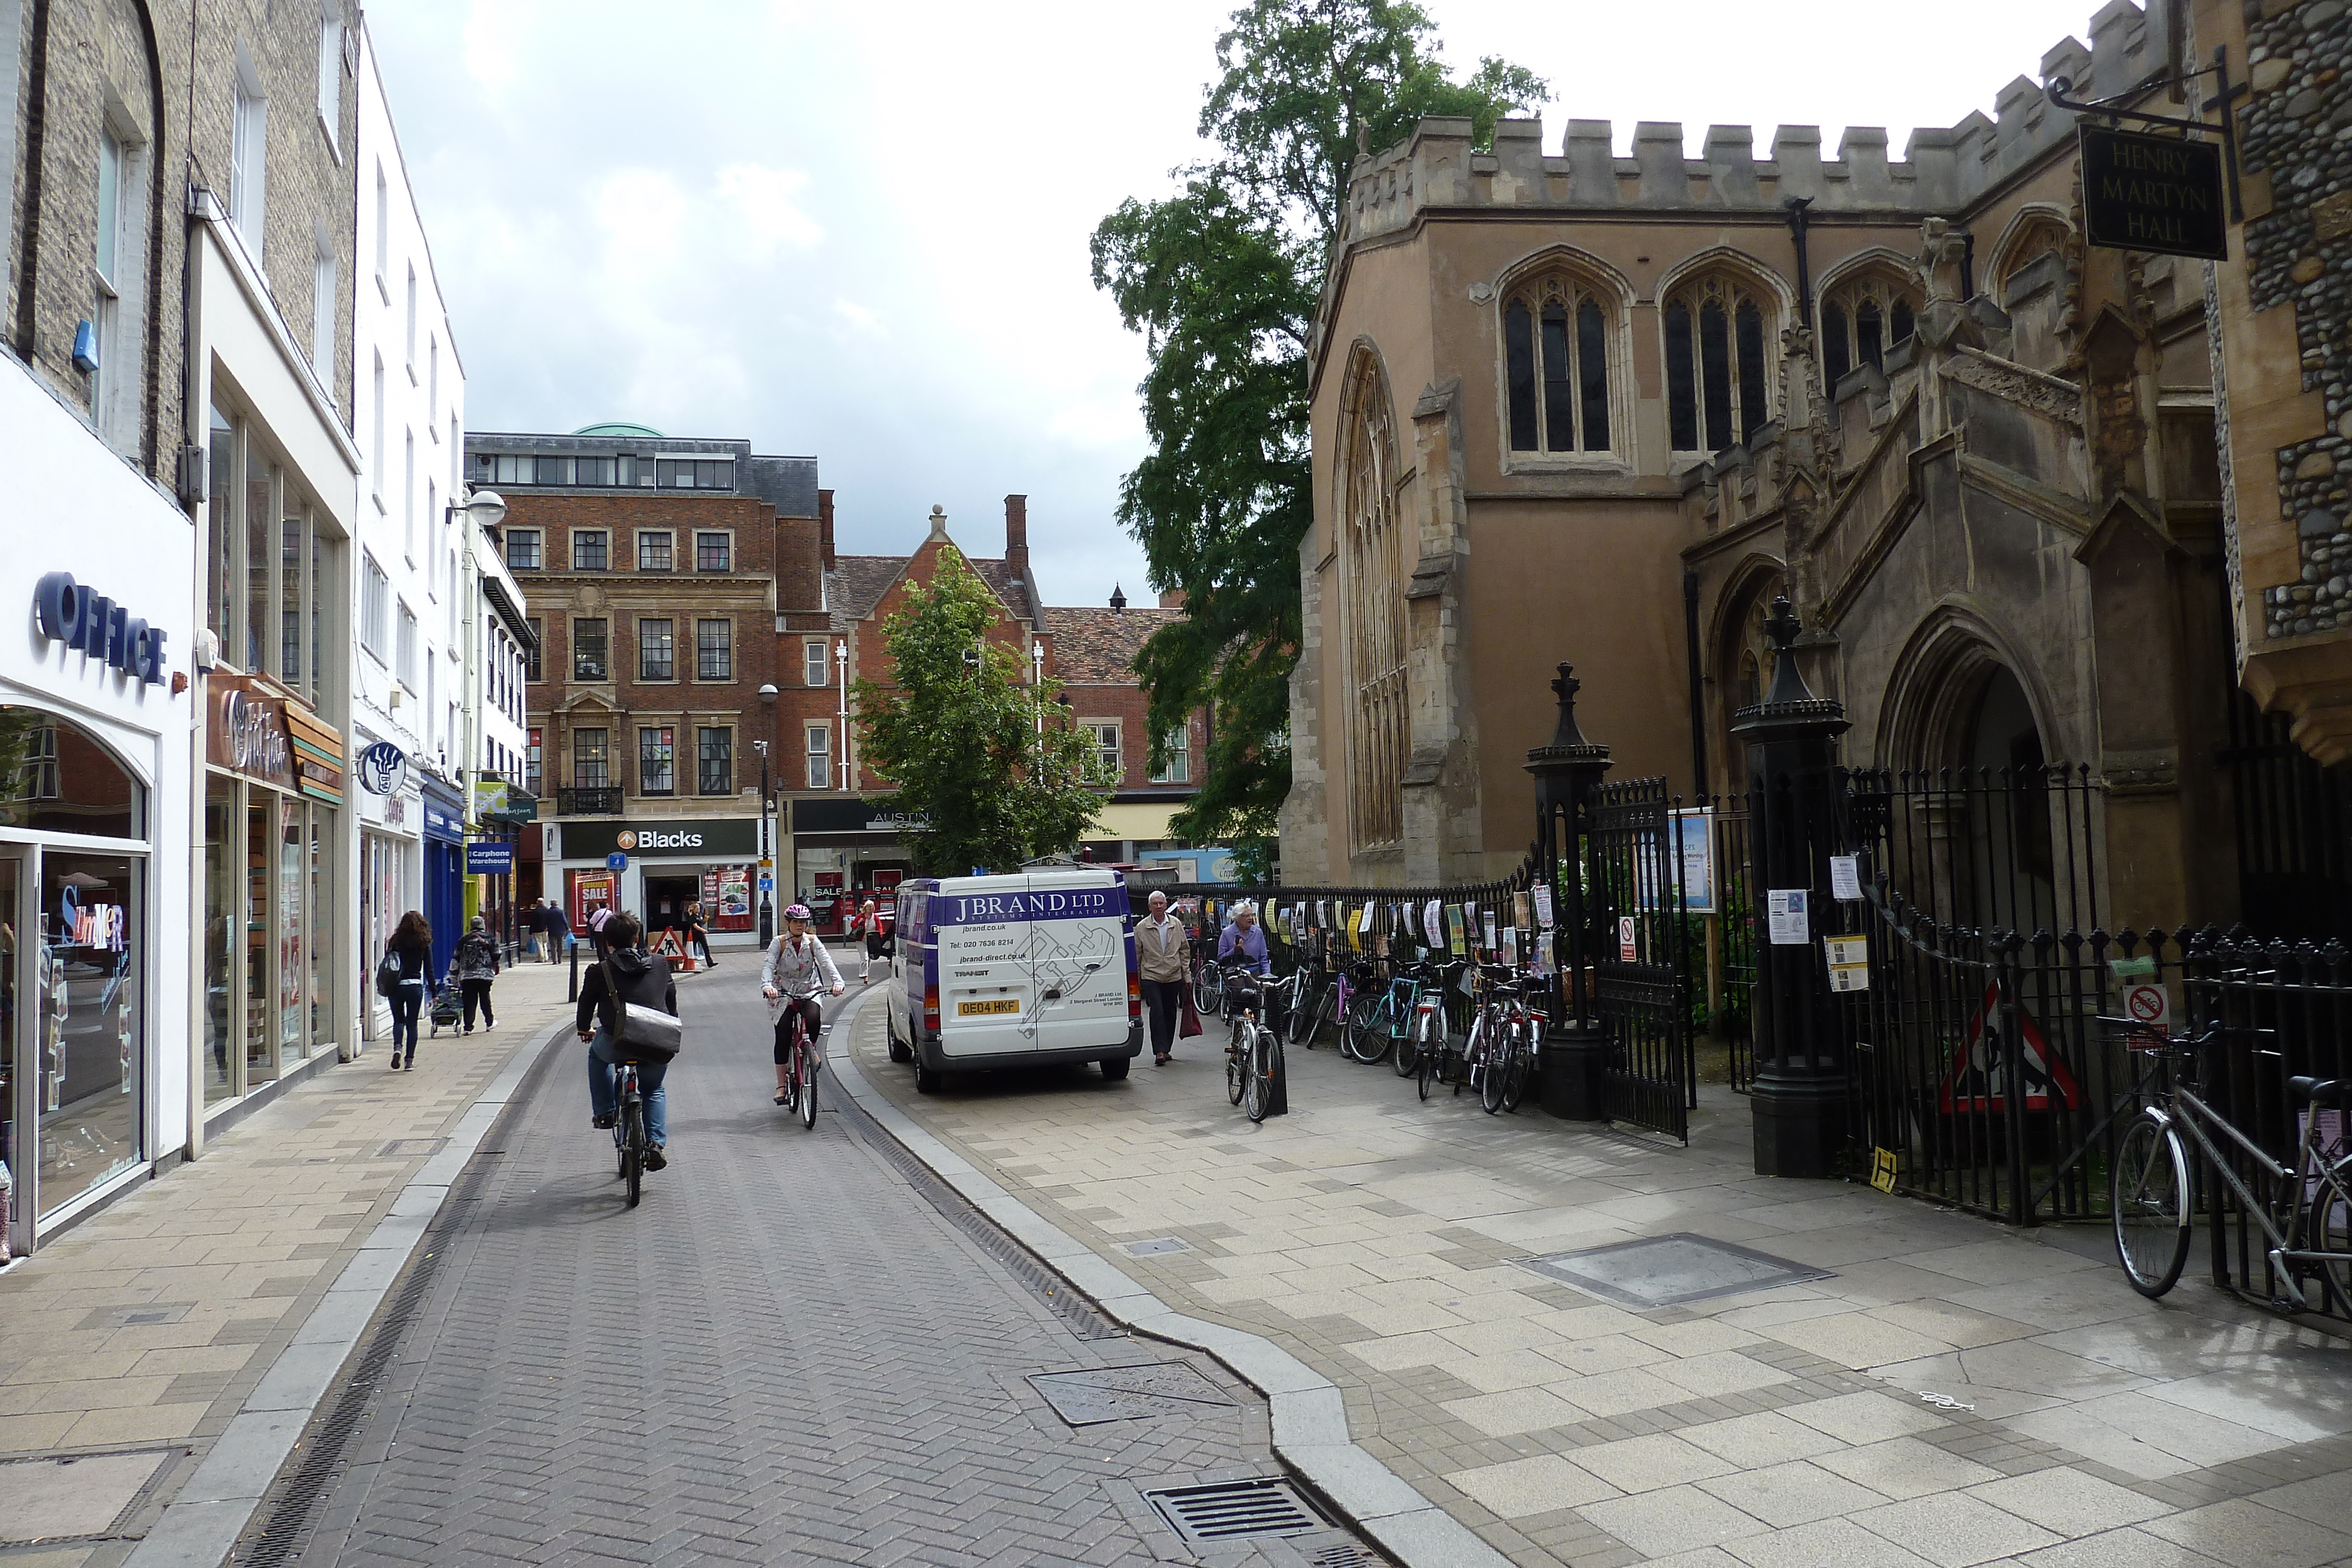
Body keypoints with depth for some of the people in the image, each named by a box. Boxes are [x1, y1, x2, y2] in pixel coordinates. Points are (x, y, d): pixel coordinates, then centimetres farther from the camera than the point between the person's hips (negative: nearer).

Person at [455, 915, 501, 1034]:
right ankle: (489, 1023, 22)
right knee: (485, 999, 13)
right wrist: (495, 969, 23)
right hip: (485, 975, 0)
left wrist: (455, 975, 11)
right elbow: (496, 956, 4)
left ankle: (468, 1027, -3)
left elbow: (457, 958, 7)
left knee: (469, 1001, 1)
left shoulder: (463, 940, 6)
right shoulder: (490, 939, 3)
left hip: (467, 975, 0)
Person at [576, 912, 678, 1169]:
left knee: (597, 1051, 34)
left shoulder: (600, 972, 3)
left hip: (617, 1045, -2)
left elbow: (586, 1005, 15)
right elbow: (672, 1001, 21)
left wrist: (584, 1029, 35)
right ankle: (656, 1144, 14)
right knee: (654, 1089, 29)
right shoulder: (660, 965, 11)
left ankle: (604, 1111, 28)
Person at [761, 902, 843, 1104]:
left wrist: (837, 981, -36)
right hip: (784, 993, 0)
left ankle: (812, 1049, 1)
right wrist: (767, 986, -41)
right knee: (782, 1039, -4)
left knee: (814, 1018, -31)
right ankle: (781, 1085, 7)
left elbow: (826, 961, -17)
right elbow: (768, 965, -20)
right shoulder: (779, 943, -7)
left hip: (809, 991, 0)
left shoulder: (812, 942, -4)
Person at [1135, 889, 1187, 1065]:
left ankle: (1166, 1049, 22)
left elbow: (1184, 950, 10)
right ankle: (1159, 1051, -13)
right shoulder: (1141, 928, -2)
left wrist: (1186, 975, 8)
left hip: (1174, 976, 3)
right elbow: (1137, 954, 2)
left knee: (1170, 1014, 10)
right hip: (1151, 976, -3)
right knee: (1157, 1012, -13)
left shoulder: (1176, 924, 5)